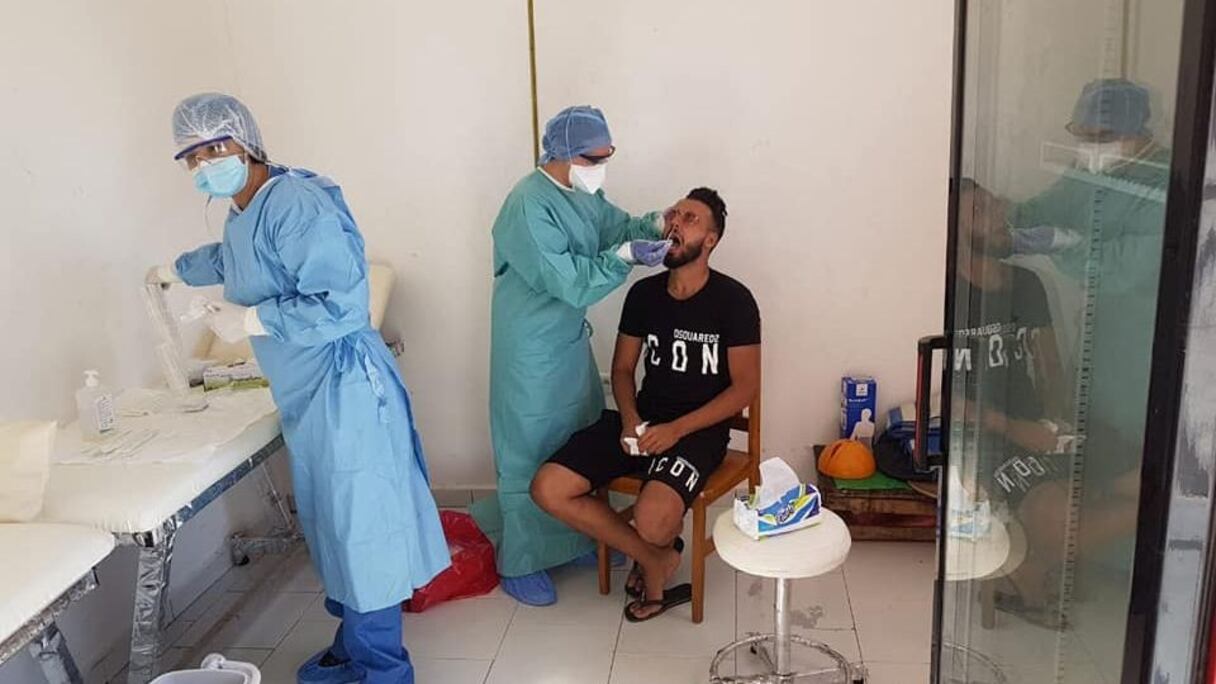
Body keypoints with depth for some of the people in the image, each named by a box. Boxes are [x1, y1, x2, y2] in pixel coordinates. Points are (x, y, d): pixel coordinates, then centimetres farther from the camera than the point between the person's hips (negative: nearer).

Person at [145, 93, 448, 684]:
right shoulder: (243, 213, 11)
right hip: (305, 393, 10)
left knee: (361, 529, -2)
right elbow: (227, 258, 37)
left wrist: (248, 321, -17)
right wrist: (175, 270, 55)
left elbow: (340, 305, -27)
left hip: (343, 387, -10)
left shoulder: (296, 204, -20)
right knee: (333, 524, 18)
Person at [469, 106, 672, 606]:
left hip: (571, 339, 9)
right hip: (532, 349, -9)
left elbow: (619, 227, 8)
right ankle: (519, 564, 19)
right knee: (530, 453, 3)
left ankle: (577, 538, 37)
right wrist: (626, 256, -32)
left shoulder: (583, 193, 3)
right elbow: (568, 282, -28)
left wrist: (657, 224, -11)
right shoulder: (528, 206, -25)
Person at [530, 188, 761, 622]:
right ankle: (654, 558, 2)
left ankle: (655, 556, 8)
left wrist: (676, 429, -19)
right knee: (547, 490, -14)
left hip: (700, 428, -5)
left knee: (652, 520, -34)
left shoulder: (733, 300, -9)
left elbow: (745, 387, -9)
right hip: (644, 419, 5)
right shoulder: (643, 293, 5)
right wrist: (630, 419, -9)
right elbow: (622, 368, 12)